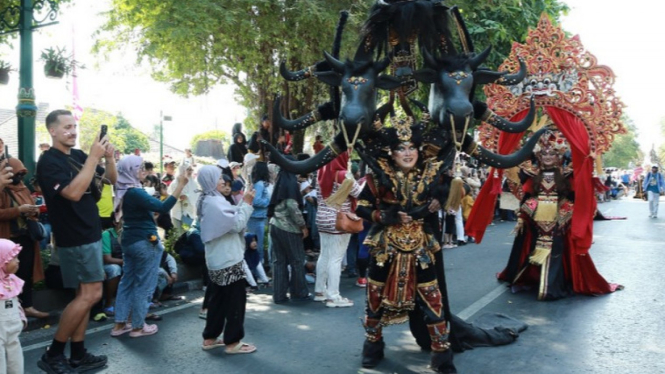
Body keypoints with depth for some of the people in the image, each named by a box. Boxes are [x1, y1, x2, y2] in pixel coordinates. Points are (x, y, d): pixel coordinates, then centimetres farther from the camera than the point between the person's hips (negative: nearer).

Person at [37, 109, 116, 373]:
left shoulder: (78, 155, 9)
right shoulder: (49, 161, -14)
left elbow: (112, 179, 12)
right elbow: (73, 192, -28)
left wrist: (109, 157, -8)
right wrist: (93, 157, -29)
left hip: (90, 233, 8)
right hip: (75, 237, -8)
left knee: (85, 295, 11)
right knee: (91, 294, -8)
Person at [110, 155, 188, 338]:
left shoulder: (125, 191, 9)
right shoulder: (135, 192, -21)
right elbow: (163, 207, -31)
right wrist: (181, 185, -31)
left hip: (129, 240, 9)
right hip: (144, 242, -9)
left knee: (127, 281, 14)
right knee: (144, 284, 1)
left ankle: (120, 324, 18)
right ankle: (138, 326, 10)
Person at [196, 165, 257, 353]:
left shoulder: (208, 200, 13)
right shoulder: (214, 202, -19)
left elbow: (228, 220, 16)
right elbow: (236, 224, -21)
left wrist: (243, 203, 8)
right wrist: (247, 204, -14)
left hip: (218, 259, 10)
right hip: (227, 259, -10)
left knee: (218, 298, 16)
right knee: (235, 299, -2)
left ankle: (210, 338, 23)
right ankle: (232, 342, 5)